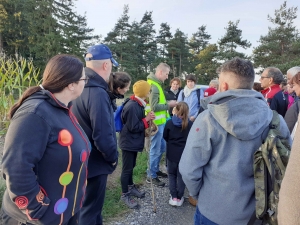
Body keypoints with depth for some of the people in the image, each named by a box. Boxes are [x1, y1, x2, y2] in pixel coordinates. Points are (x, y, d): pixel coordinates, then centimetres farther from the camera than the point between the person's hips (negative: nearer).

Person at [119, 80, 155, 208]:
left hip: (134, 141, 9)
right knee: (127, 169, 5)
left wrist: (147, 118, -8)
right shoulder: (132, 106, -26)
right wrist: (147, 119, -17)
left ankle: (130, 187, 40)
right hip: (129, 142, -9)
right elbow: (133, 127, -24)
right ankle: (125, 195, 20)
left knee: (131, 166, 22)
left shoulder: (138, 104, 4)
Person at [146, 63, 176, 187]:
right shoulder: (153, 86, -18)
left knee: (162, 147, 20)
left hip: (160, 122, 10)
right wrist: (168, 104, -15)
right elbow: (154, 107, -23)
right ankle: (151, 176, 16)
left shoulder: (156, 84, 13)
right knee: (156, 150, 1)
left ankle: (155, 169, 35)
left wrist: (167, 104, 6)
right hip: (156, 123, -10)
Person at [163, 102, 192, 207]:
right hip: (185, 154, 0)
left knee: (172, 174, 16)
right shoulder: (190, 124, -12)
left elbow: (165, 137, 0)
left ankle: (174, 197, 17)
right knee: (181, 175, 13)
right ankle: (179, 197, 21)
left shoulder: (169, 123, -11)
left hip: (172, 153, 0)